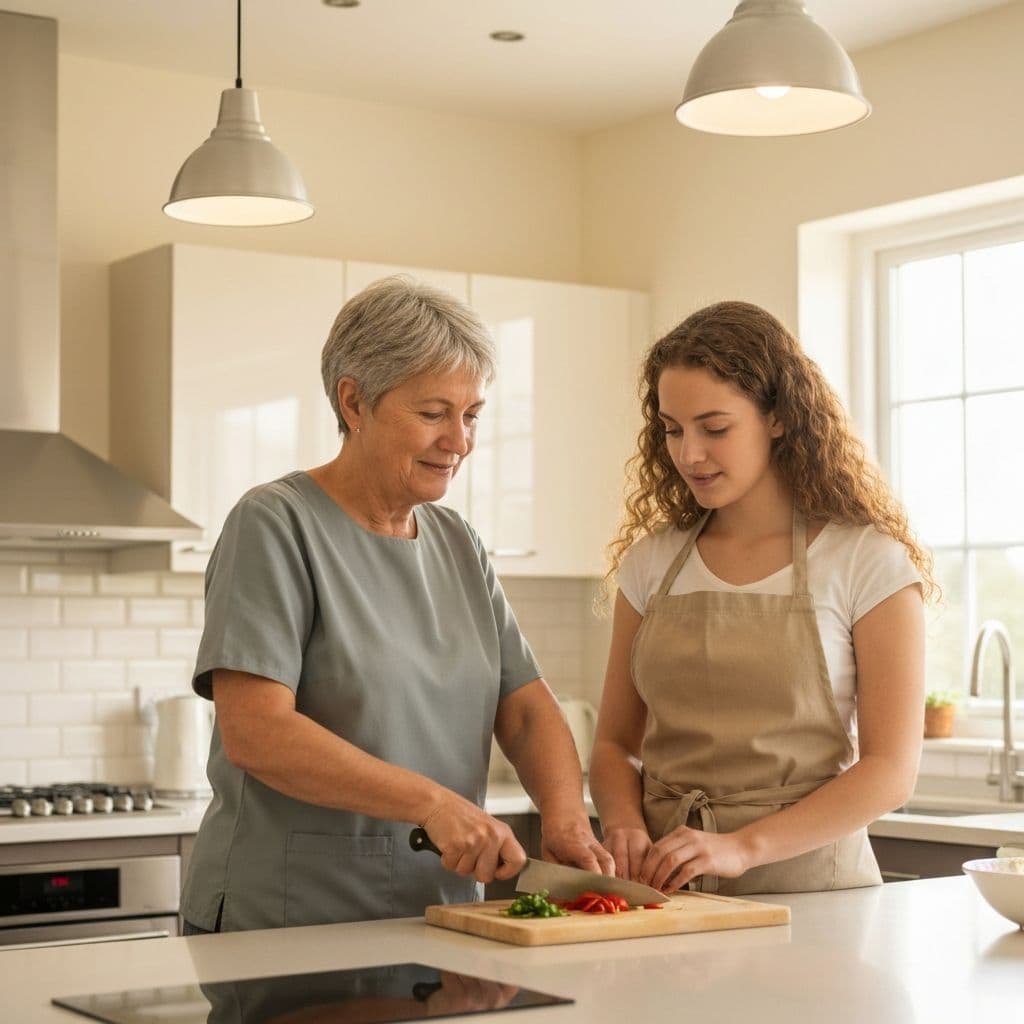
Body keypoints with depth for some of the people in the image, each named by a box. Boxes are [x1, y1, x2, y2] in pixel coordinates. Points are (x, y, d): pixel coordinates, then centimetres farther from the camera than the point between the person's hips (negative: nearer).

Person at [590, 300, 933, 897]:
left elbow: (891, 770, -5)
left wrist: (743, 845, -16)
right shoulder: (652, 562, 11)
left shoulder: (867, 562, -1)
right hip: (664, 888, 3)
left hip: (807, 884, -3)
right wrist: (625, 825, -6)